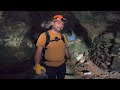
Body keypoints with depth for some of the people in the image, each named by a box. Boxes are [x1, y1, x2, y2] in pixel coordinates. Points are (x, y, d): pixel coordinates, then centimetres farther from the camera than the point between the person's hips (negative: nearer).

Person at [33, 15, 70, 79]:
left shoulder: (63, 36, 1)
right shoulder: (44, 35, -15)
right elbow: (38, 51, -18)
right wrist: (37, 65, -28)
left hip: (62, 65, 5)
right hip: (50, 67, -5)